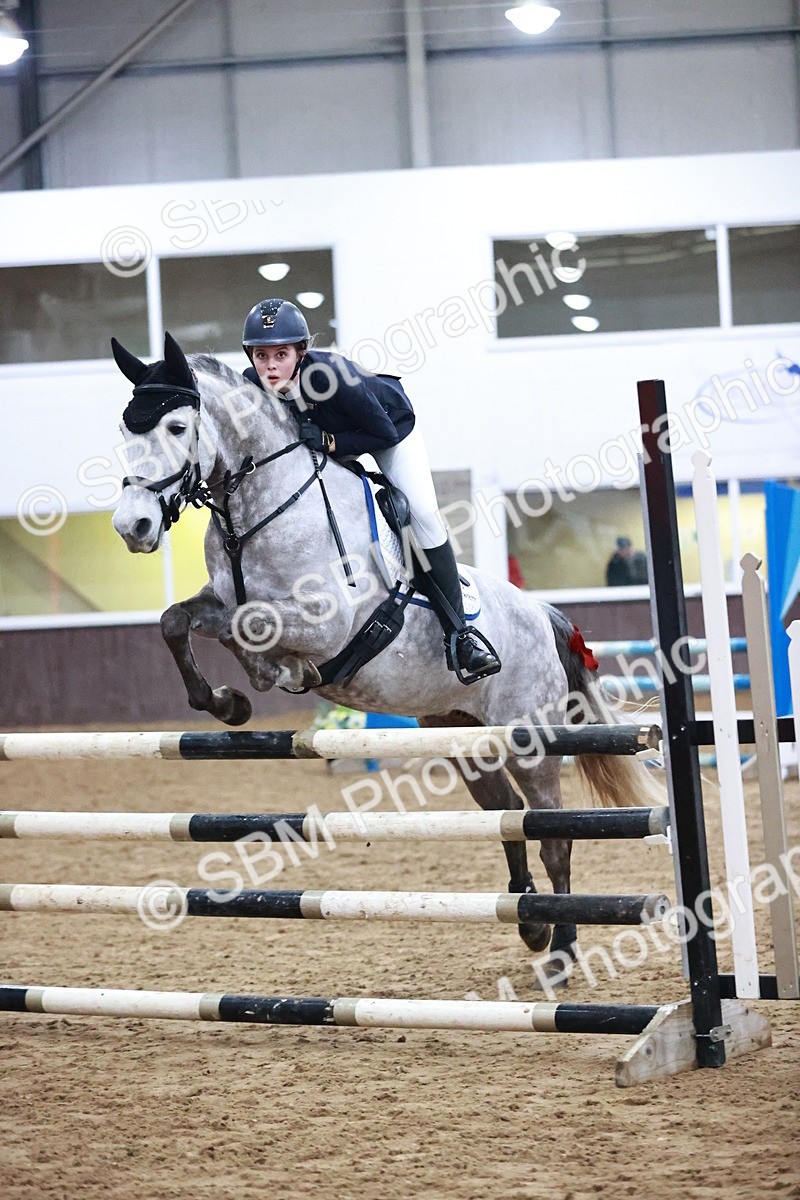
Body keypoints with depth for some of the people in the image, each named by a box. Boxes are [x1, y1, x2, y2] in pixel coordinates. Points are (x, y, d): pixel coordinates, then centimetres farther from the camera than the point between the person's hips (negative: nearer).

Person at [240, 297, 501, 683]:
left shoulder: (329, 374, -42)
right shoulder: (252, 384, -29)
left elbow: (384, 434, -31)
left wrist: (328, 441, -41)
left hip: (393, 419, -5)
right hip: (331, 436, 5)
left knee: (423, 513, -17)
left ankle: (459, 633, -11)